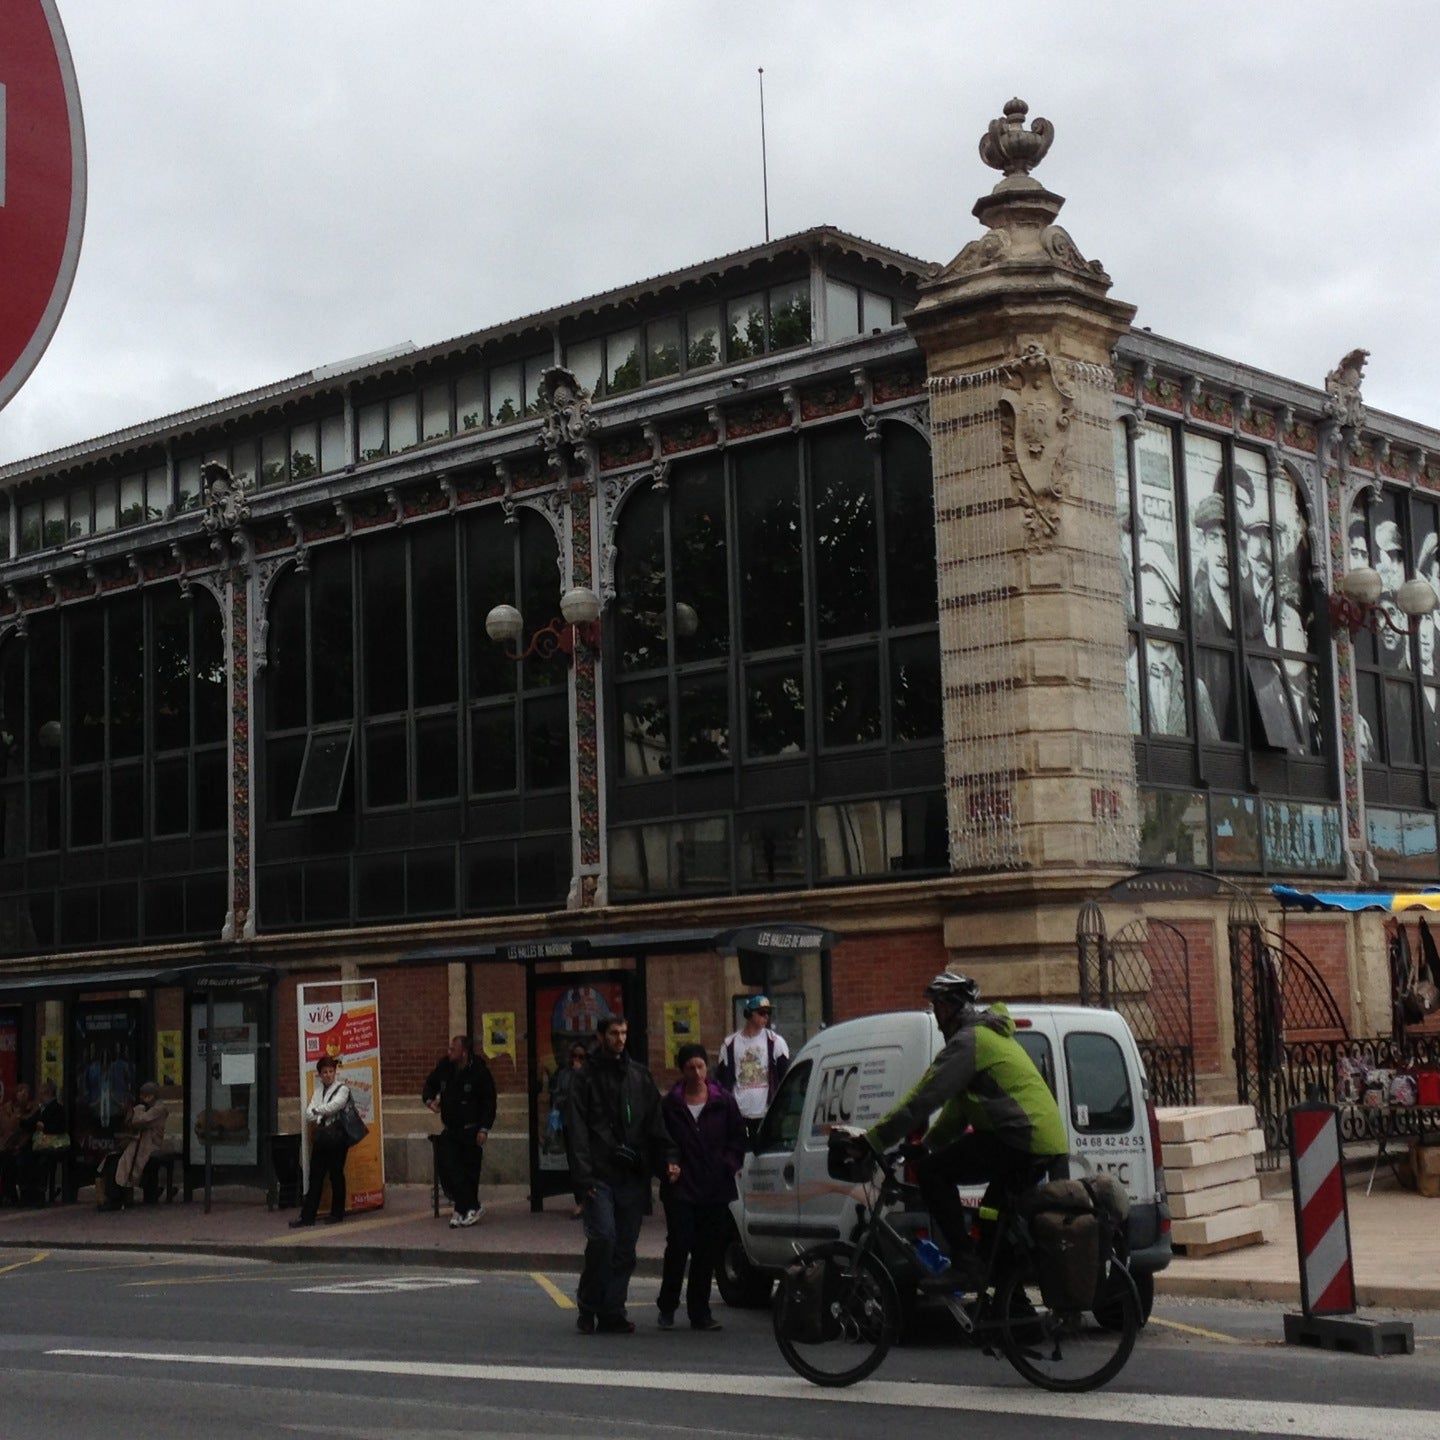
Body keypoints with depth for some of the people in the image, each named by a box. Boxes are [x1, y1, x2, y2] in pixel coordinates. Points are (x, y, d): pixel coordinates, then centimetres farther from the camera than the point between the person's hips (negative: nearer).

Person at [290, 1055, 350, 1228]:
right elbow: (309, 1114, 9)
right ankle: (308, 1216, 1)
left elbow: (334, 1106, -15)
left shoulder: (342, 1088, 0)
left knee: (336, 1175, 2)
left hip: (336, 1136, -5)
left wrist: (316, 1111, -2)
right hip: (321, 1135, 5)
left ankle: (337, 1214, 12)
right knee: (315, 1176, 1)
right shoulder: (318, 1090, 16)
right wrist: (320, 1118, -10)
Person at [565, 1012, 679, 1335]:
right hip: (601, 1175, -4)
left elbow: (655, 1123, 14)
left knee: (625, 1248, 3)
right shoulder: (586, 1078, 3)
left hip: (633, 1176, 4)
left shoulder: (639, 1075, 16)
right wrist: (583, 1174, -12)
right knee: (603, 1237, -15)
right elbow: (577, 1130, -2)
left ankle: (612, 1313, 10)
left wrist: (669, 1158, 0)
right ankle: (588, 1304, 4)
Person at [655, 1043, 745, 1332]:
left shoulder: (723, 1102, 5)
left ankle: (699, 1312, 15)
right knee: (678, 1246, -6)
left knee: (708, 1252, 5)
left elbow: (738, 1137, 11)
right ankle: (667, 1307, 10)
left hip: (715, 1188, 2)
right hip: (680, 1189, -2)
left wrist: (730, 1165, -1)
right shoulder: (670, 1105, 1)